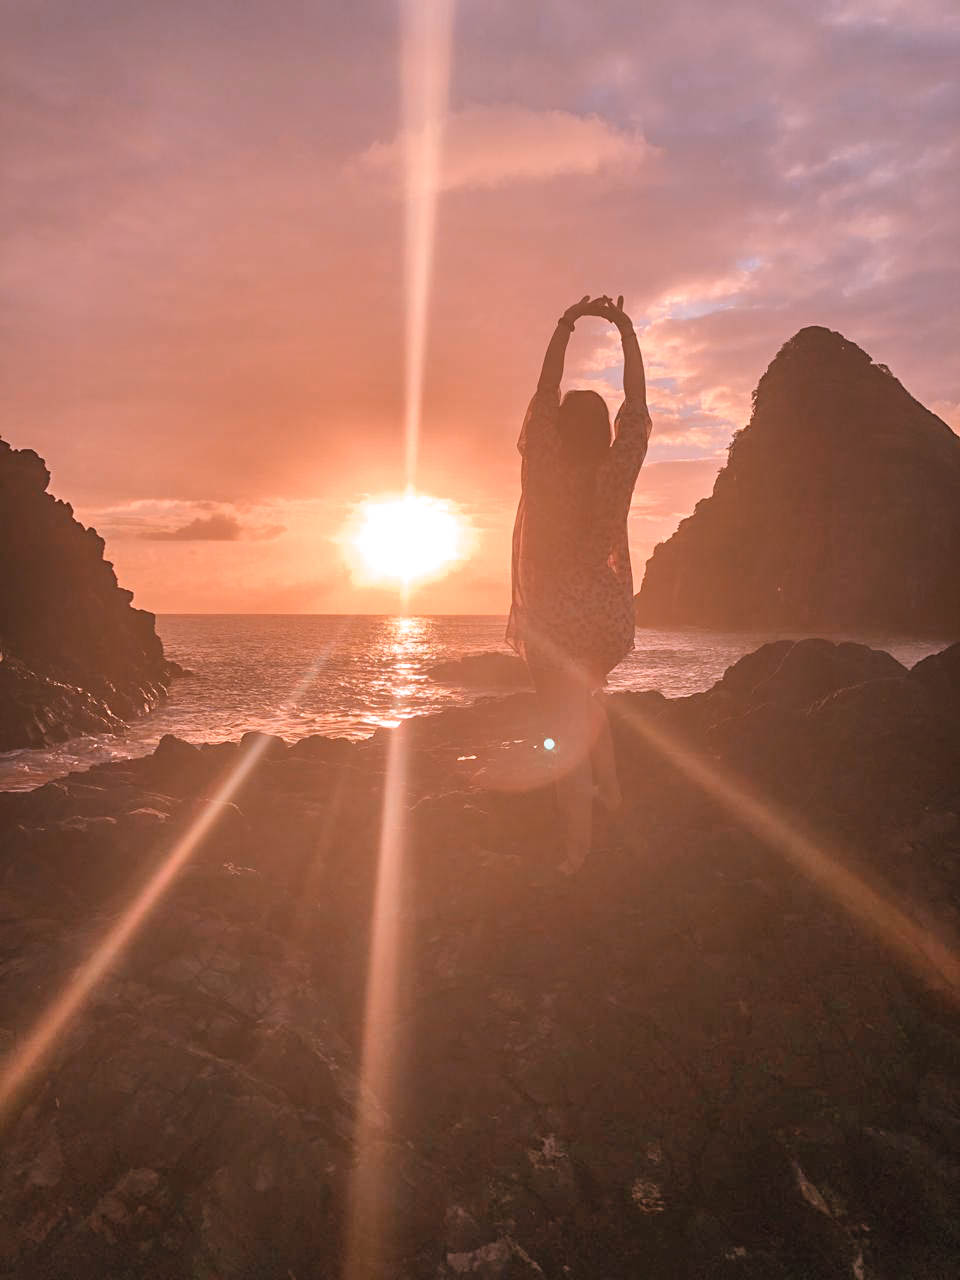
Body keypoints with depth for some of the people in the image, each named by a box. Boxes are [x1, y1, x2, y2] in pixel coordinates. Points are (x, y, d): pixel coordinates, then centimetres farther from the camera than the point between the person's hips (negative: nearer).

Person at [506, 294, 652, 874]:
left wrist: (565, 327, 3)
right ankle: (610, 786, 27)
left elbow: (544, 393, -3)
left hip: (551, 617, -3)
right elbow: (637, 404, 5)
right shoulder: (617, 471, -5)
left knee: (568, 728, -1)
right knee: (589, 697, 32)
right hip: (609, 612, 3)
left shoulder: (543, 469, -11)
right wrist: (627, 331, 10)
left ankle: (579, 854, 0)